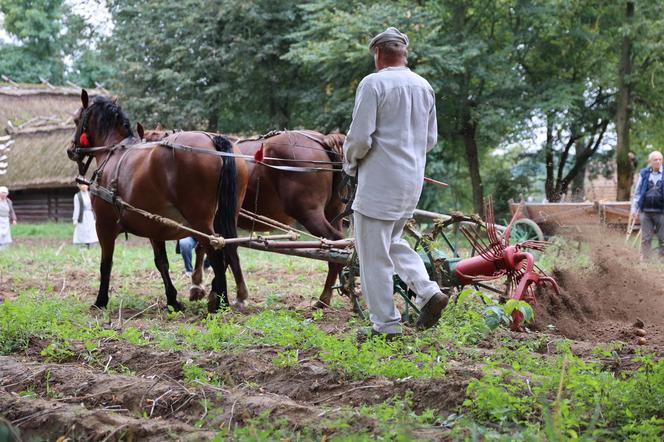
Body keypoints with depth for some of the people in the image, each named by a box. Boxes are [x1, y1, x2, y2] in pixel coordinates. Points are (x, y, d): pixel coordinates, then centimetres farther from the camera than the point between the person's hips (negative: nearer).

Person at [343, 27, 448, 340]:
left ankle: (386, 325, 4)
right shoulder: (424, 87, 10)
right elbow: (431, 139, 15)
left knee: (374, 254, 1)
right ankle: (428, 292, 8)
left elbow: (360, 136, -16)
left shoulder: (373, 83, -12)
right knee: (392, 242, 24)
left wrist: (350, 162, 4)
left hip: (380, 182, -8)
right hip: (413, 179, 8)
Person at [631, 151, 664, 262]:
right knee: (646, 238, 6)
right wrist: (634, 208, 6)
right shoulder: (644, 174, 6)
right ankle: (645, 260, 13)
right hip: (646, 211, 2)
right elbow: (637, 192, 11)